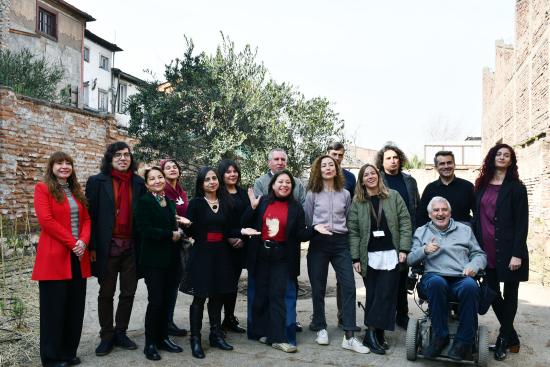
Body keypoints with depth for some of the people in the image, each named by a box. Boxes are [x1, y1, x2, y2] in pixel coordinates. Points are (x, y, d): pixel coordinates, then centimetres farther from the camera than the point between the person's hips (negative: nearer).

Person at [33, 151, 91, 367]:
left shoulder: (76, 191, 17)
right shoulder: (43, 188, -2)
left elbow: (86, 219, 13)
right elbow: (46, 220, -12)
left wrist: (83, 241, -6)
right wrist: (72, 243, -14)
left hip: (78, 256, 6)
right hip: (54, 256, -6)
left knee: (76, 306, 9)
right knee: (54, 308, 1)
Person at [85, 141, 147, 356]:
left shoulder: (138, 183, 7)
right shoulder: (97, 181, -2)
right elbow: (90, 215, -4)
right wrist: (92, 246, -10)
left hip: (131, 246, 3)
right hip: (108, 246, -3)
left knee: (128, 292, 10)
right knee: (106, 293, 9)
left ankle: (120, 333, 25)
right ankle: (106, 336, 21)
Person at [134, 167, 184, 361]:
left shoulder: (170, 203, 15)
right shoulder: (143, 201, -6)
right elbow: (145, 230, -17)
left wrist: (179, 232, -5)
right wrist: (171, 234, -11)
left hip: (171, 258, 6)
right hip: (153, 259, -6)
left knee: (167, 299, 9)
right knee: (156, 300, -4)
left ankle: (163, 338, 22)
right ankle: (150, 343, 10)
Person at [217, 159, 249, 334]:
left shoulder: (243, 193, 13)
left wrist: (242, 238, -2)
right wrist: (228, 239, -13)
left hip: (241, 245, 5)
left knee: (234, 282, 9)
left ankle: (230, 319, 18)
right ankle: (228, 319, 6)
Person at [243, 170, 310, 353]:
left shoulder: (296, 207, 2)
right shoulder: (262, 202, 2)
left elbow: (300, 235, 0)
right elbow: (245, 224, 1)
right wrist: (252, 207, -13)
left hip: (282, 257, -1)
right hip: (260, 255, 1)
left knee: (280, 295, -3)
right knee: (259, 294, 11)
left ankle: (279, 338, 3)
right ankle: (260, 331, 28)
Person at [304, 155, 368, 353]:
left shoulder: (345, 194, 10)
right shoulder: (312, 193, 4)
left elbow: (349, 220, 15)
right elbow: (306, 220, 7)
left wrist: (350, 245, 11)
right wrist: (316, 227, -9)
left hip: (341, 242, 1)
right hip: (318, 243, -1)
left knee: (349, 286, -8)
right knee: (318, 288, 5)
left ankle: (349, 337, -5)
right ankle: (320, 328, 23)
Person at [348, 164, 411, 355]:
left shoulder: (393, 196, 5)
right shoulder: (357, 202, 5)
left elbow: (405, 222, 2)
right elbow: (353, 231, 2)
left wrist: (403, 249, -6)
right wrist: (355, 258, -3)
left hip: (391, 254, 0)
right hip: (369, 256, 0)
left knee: (386, 295, -4)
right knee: (372, 296, 3)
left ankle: (373, 333, 4)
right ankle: (375, 334, 9)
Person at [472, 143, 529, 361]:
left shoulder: (516, 187, -3)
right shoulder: (482, 186, 11)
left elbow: (522, 222, -7)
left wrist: (517, 254, -14)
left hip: (507, 250, -4)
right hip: (486, 250, 5)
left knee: (509, 294, 7)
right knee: (493, 293, 8)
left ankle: (503, 339, 19)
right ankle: (511, 338, 24)